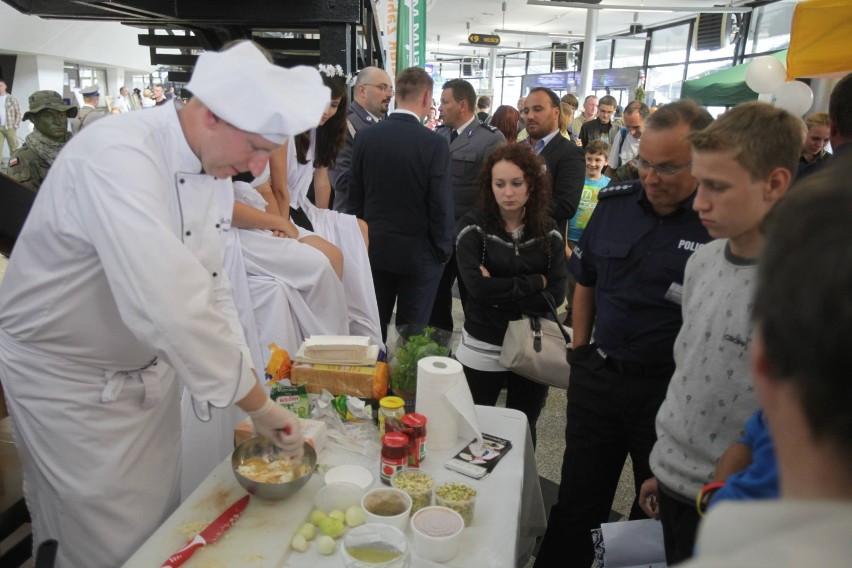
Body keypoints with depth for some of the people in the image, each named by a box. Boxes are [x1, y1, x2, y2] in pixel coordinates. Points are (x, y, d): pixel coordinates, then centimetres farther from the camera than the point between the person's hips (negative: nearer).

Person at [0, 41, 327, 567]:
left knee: (162, 518, 18)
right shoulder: (117, 156, -31)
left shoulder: (215, 169, -4)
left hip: (150, 366, 7)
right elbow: (170, 306, -40)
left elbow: (208, 285, 2)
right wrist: (259, 402, -30)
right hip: (68, 379, -7)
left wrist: (252, 396, -4)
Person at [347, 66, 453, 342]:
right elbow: (441, 206, -13)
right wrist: (442, 250, 1)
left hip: (374, 249, 4)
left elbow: (355, 197, 3)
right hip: (418, 254, -3)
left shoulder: (365, 136, -3)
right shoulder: (434, 144, -15)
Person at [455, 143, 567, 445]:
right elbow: (477, 287, -20)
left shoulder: (548, 231, -1)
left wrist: (499, 291, -17)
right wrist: (535, 282, -13)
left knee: (522, 432, 19)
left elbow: (556, 295, -9)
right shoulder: (473, 226, -8)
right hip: (482, 350, -2)